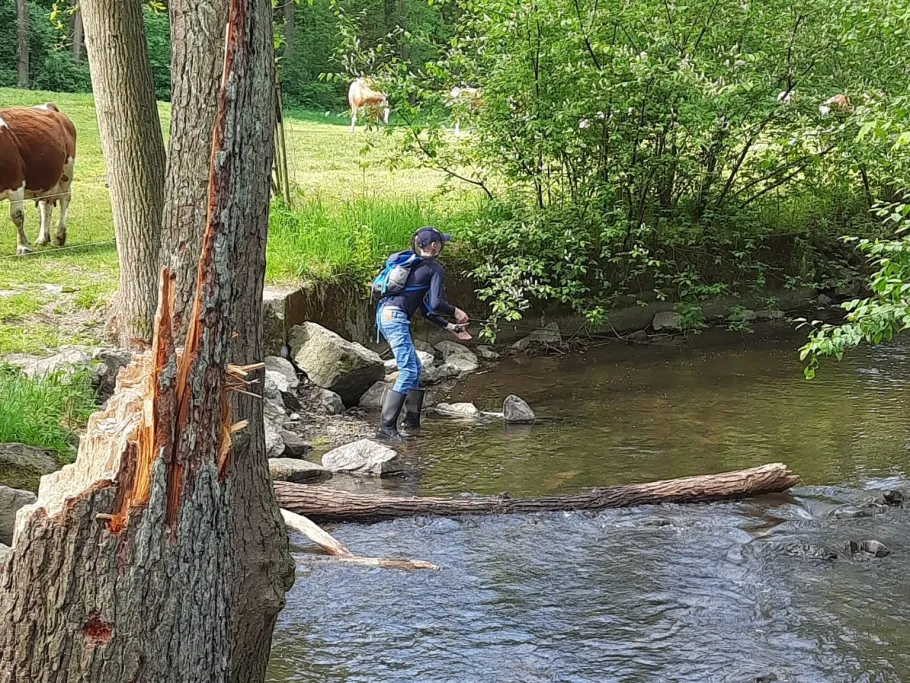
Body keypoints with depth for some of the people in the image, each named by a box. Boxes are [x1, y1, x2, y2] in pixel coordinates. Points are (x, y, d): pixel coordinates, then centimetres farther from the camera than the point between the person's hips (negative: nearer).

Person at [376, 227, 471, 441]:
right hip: (396, 317, -10)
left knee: (414, 368, 19)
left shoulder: (414, 265, 26)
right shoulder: (435, 268, -2)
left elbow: (425, 309, 28)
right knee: (408, 371, -11)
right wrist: (455, 312, 6)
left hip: (386, 313, 10)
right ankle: (387, 426, -17)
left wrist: (449, 326, 28)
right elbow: (436, 304, -13)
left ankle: (412, 419, 24)